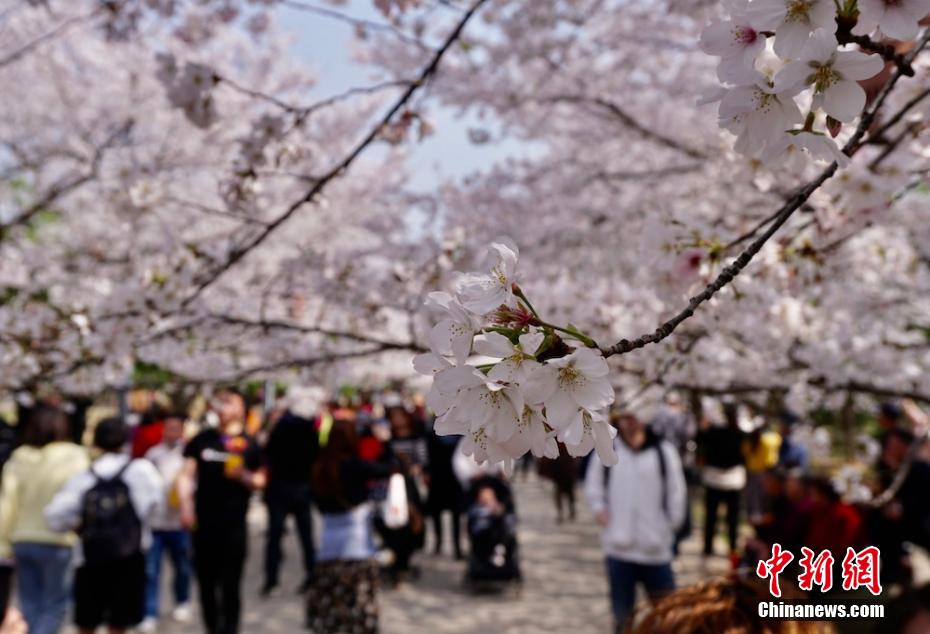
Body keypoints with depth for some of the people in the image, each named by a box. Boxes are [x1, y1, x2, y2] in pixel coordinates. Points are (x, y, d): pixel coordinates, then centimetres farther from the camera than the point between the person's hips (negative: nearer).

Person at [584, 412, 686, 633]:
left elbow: (676, 492, 0)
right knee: (622, 610, 13)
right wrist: (600, 511, -3)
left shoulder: (664, 451, -4)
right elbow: (593, 486, 9)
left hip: (655, 547, -1)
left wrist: (672, 525, -4)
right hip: (619, 546, 1)